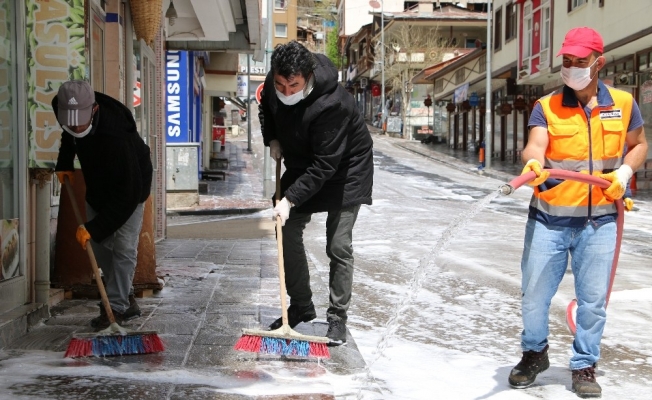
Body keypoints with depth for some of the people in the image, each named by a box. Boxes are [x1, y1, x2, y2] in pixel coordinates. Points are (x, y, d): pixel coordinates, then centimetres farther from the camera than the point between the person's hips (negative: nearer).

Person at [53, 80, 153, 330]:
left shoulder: (116, 138, -43)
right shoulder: (61, 106, -21)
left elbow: (126, 196, -39)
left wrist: (94, 227, -38)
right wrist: (64, 162, -3)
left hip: (129, 188, -7)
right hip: (97, 186, 7)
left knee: (123, 248, -12)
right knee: (99, 245, 8)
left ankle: (116, 307, -1)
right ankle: (125, 299, 20)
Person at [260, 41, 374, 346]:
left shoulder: (333, 104, -36)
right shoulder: (273, 83, -14)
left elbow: (325, 165, -34)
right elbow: (266, 108, 12)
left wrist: (290, 199, -35)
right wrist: (273, 139, -3)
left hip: (344, 170, -7)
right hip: (301, 166, 7)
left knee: (338, 247, -9)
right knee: (288, 235, 7)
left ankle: (337, 317, 5)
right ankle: (301, 307, 21)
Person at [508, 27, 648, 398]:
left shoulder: (623, 103, 4)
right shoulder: (546, 107, -3)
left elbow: (639, 145, 16)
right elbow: (535, 146, -19)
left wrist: (624, 172, -4)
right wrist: (534, 163, -43)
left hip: (599, 220, 1)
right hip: (549, 218, 0)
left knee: (593, 299, 5)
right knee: (534, 294, 7)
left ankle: (585, 366, 25)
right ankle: (535, 353, 33)